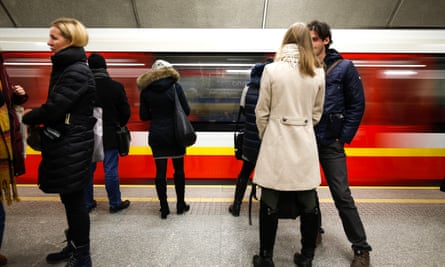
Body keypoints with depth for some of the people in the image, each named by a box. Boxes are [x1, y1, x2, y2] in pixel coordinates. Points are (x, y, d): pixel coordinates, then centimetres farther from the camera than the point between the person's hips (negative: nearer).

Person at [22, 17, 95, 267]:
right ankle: (74, 246, 35)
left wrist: (27, 117, -3)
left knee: (74, 199, 1)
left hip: (72, 147, -10)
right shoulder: (66, 68, 15)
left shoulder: (77, 71, -16)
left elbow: (55, 108, -20)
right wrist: (35, 116, 3)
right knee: (70, 198, 18)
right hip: (65, 144, 10)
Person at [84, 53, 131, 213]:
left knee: (88, 170, 12)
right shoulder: (116, 86, -8)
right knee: (110, 170, 5)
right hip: (110, 135, -2)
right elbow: (125, 112, -5)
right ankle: (115, 203, 15)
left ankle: (87, 203, 24)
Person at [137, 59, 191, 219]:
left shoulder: (146, 90, 1)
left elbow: (144, 116, 2)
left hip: (157, 135, 2)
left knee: (160, 172, 8)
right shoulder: (175, 86, -6)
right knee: (179, 170, 12)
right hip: (175, 134, -1)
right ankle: (180, 205, 22)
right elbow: (186, 110, -5)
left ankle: (164, 208, 14)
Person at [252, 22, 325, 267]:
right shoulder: (318, 73, 3)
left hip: (277, 141, -3)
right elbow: (317, 112, 10)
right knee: (308, 205, 13)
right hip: (305, 143, 3)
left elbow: (262, 112, -2)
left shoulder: (271, 69, -6)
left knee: (270, 204, 8)